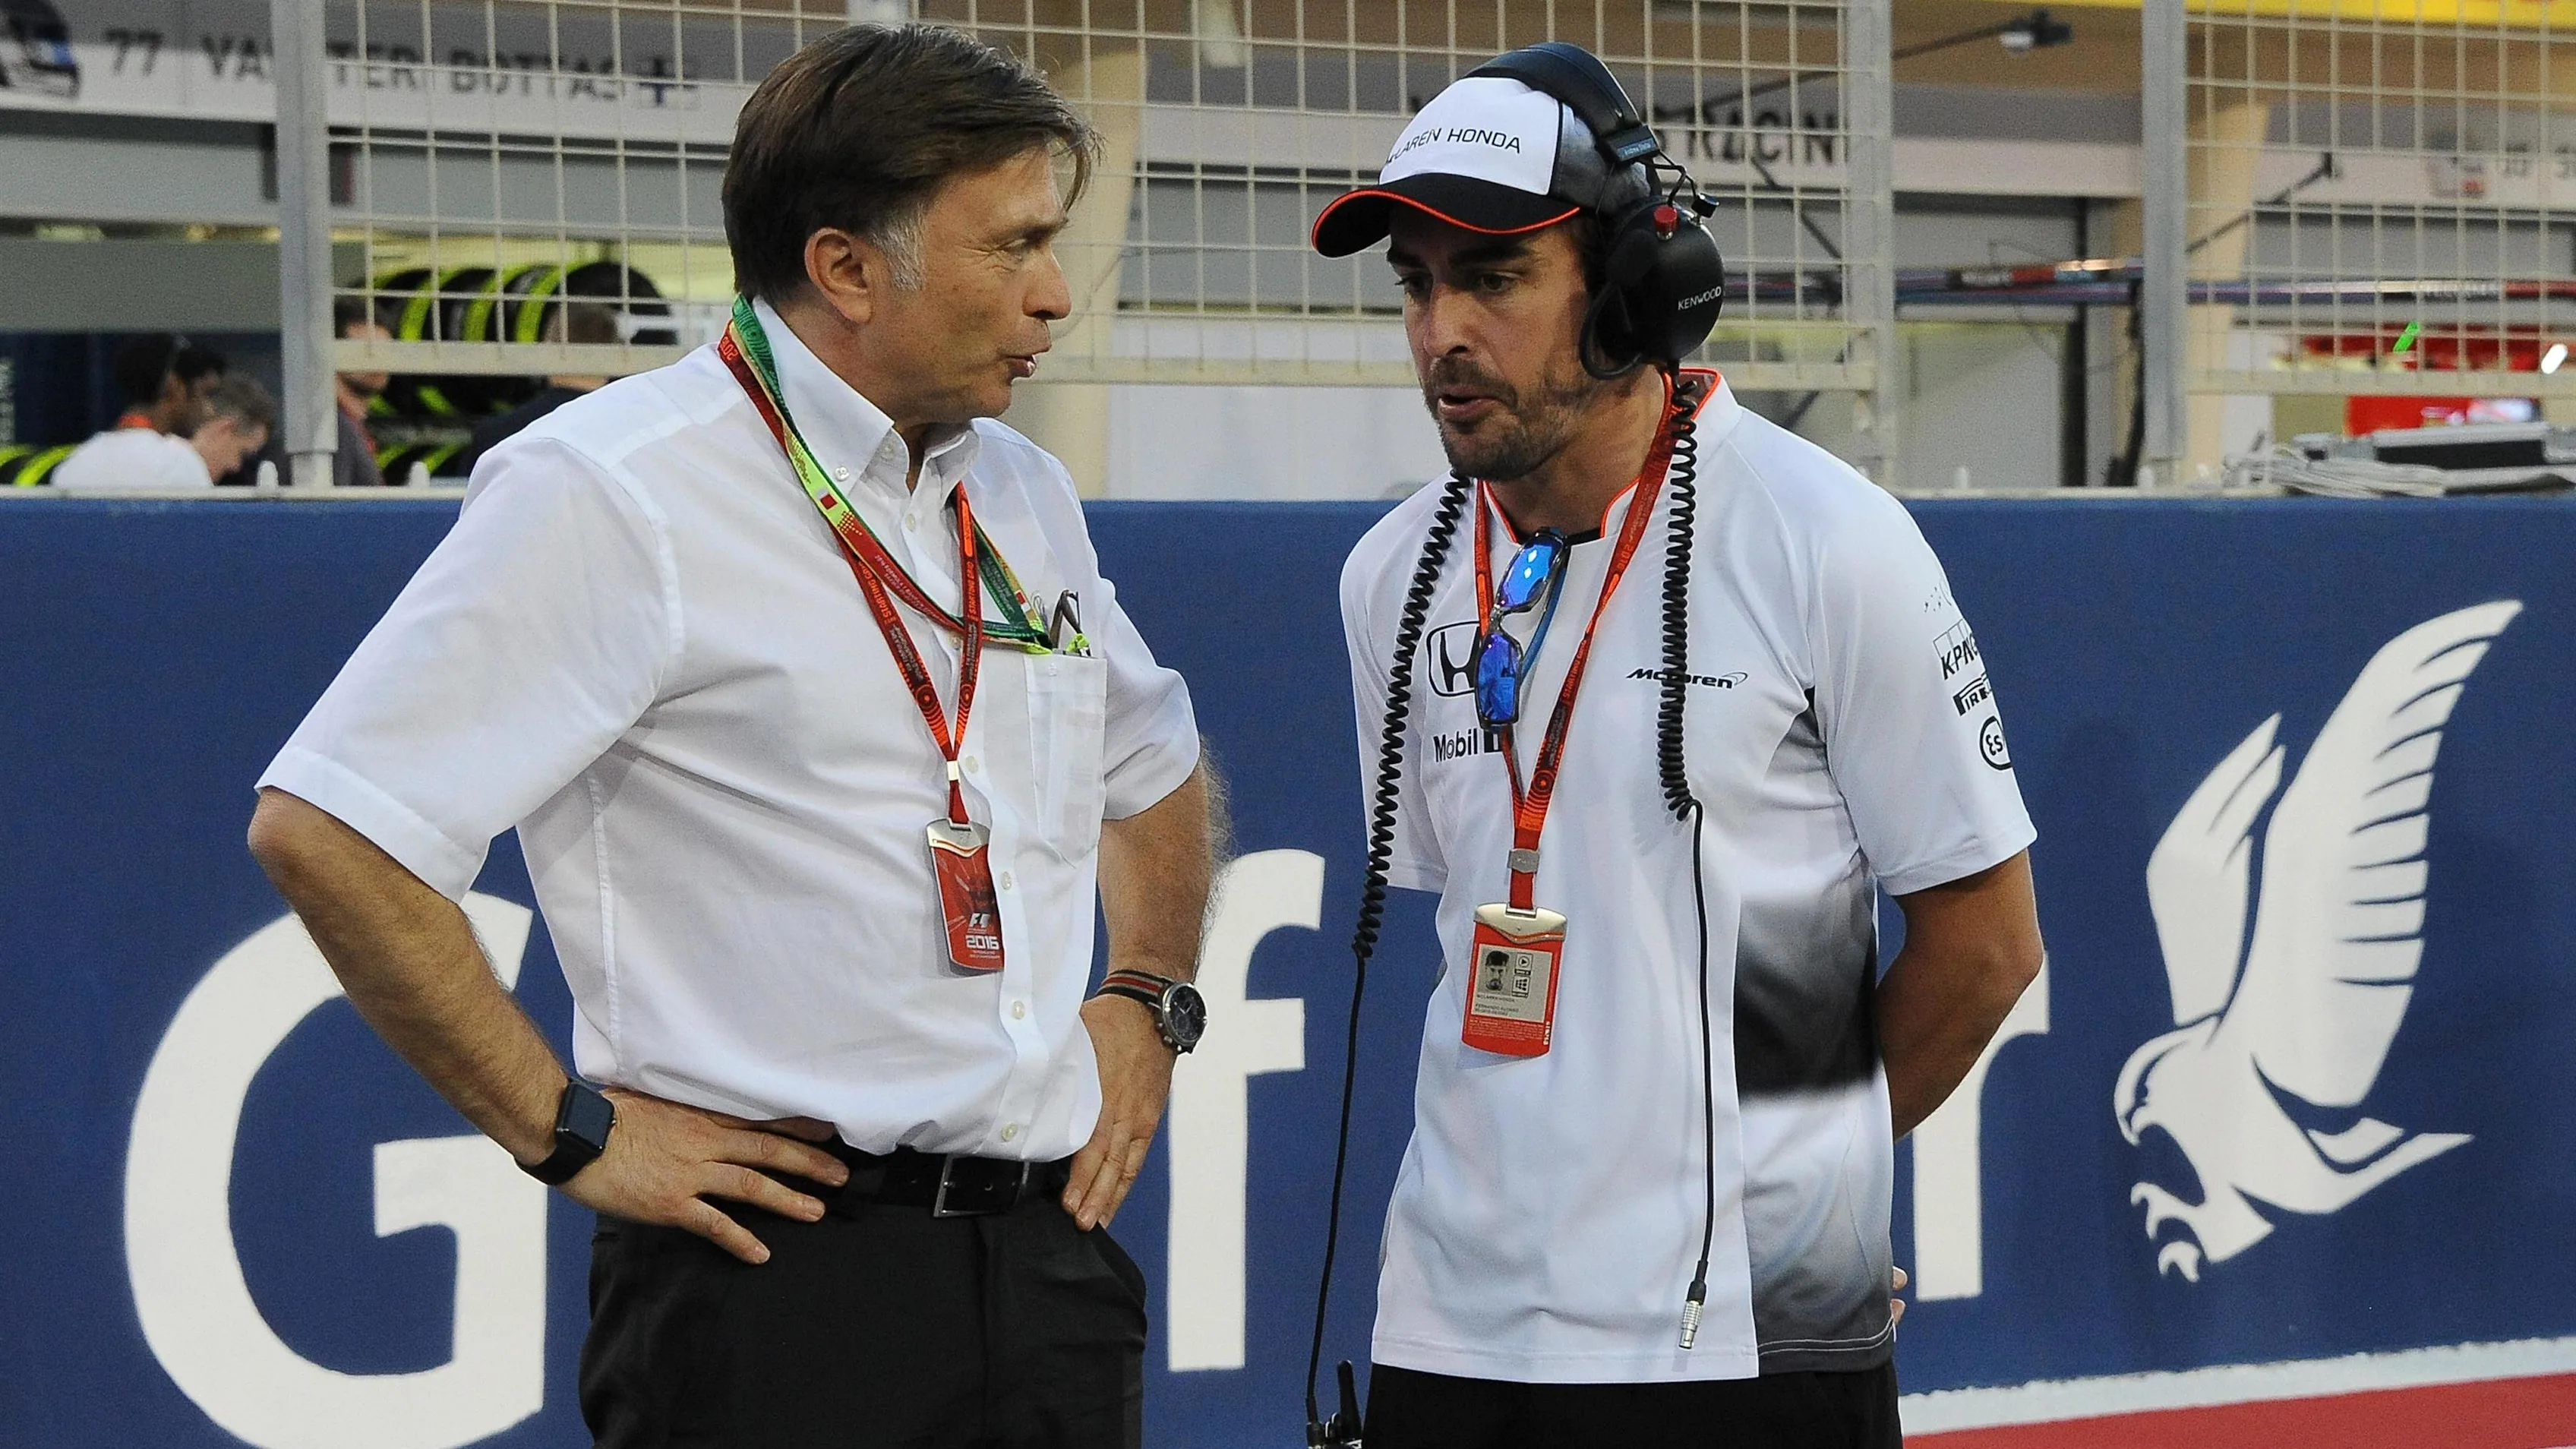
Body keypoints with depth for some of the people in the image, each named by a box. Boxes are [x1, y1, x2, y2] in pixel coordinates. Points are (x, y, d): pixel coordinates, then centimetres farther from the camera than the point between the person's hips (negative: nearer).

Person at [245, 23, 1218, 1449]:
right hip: (781, 1267, -7)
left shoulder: (1021, 494, 14)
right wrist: (568, 1130, -12)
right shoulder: (617, 490, -10)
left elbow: (1155, 768, 33)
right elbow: (323, 832, -16)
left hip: (1051, 1252, 7)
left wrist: (1149, 997, 16)